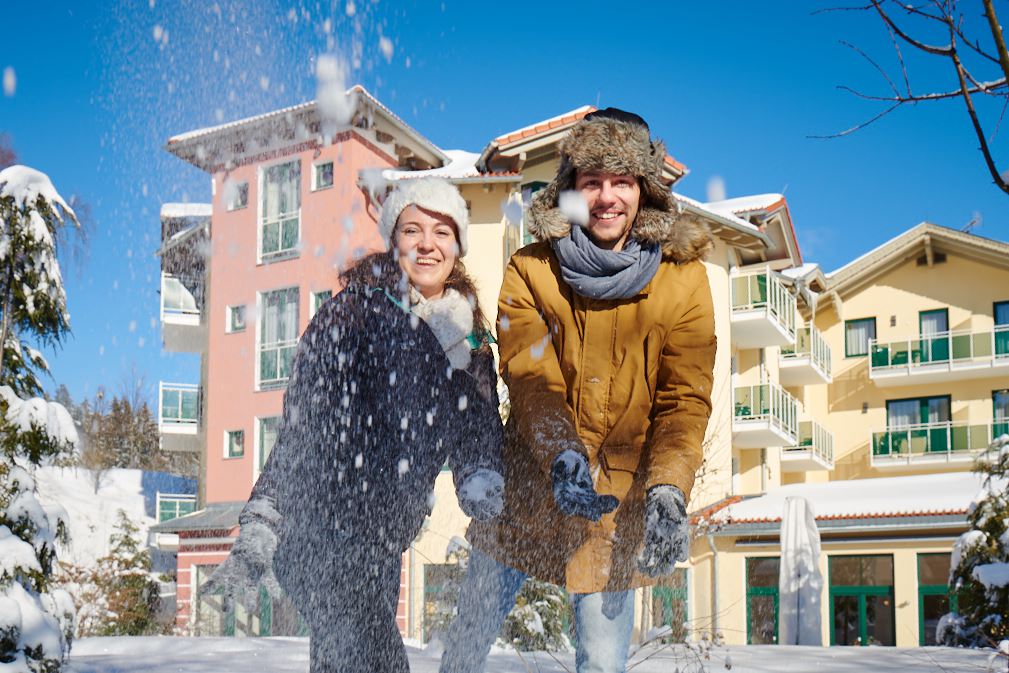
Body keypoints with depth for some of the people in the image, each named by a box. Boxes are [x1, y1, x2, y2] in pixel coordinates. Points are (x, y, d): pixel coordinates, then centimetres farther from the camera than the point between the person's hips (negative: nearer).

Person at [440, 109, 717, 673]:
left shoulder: (684, 279, -2)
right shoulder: (530, 270, -2)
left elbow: (685, 399, -7)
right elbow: (530, 379, -12)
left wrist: (669, 488, -23)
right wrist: (561, 455, -30)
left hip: (620, 496, 0)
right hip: (531, 481, 1)